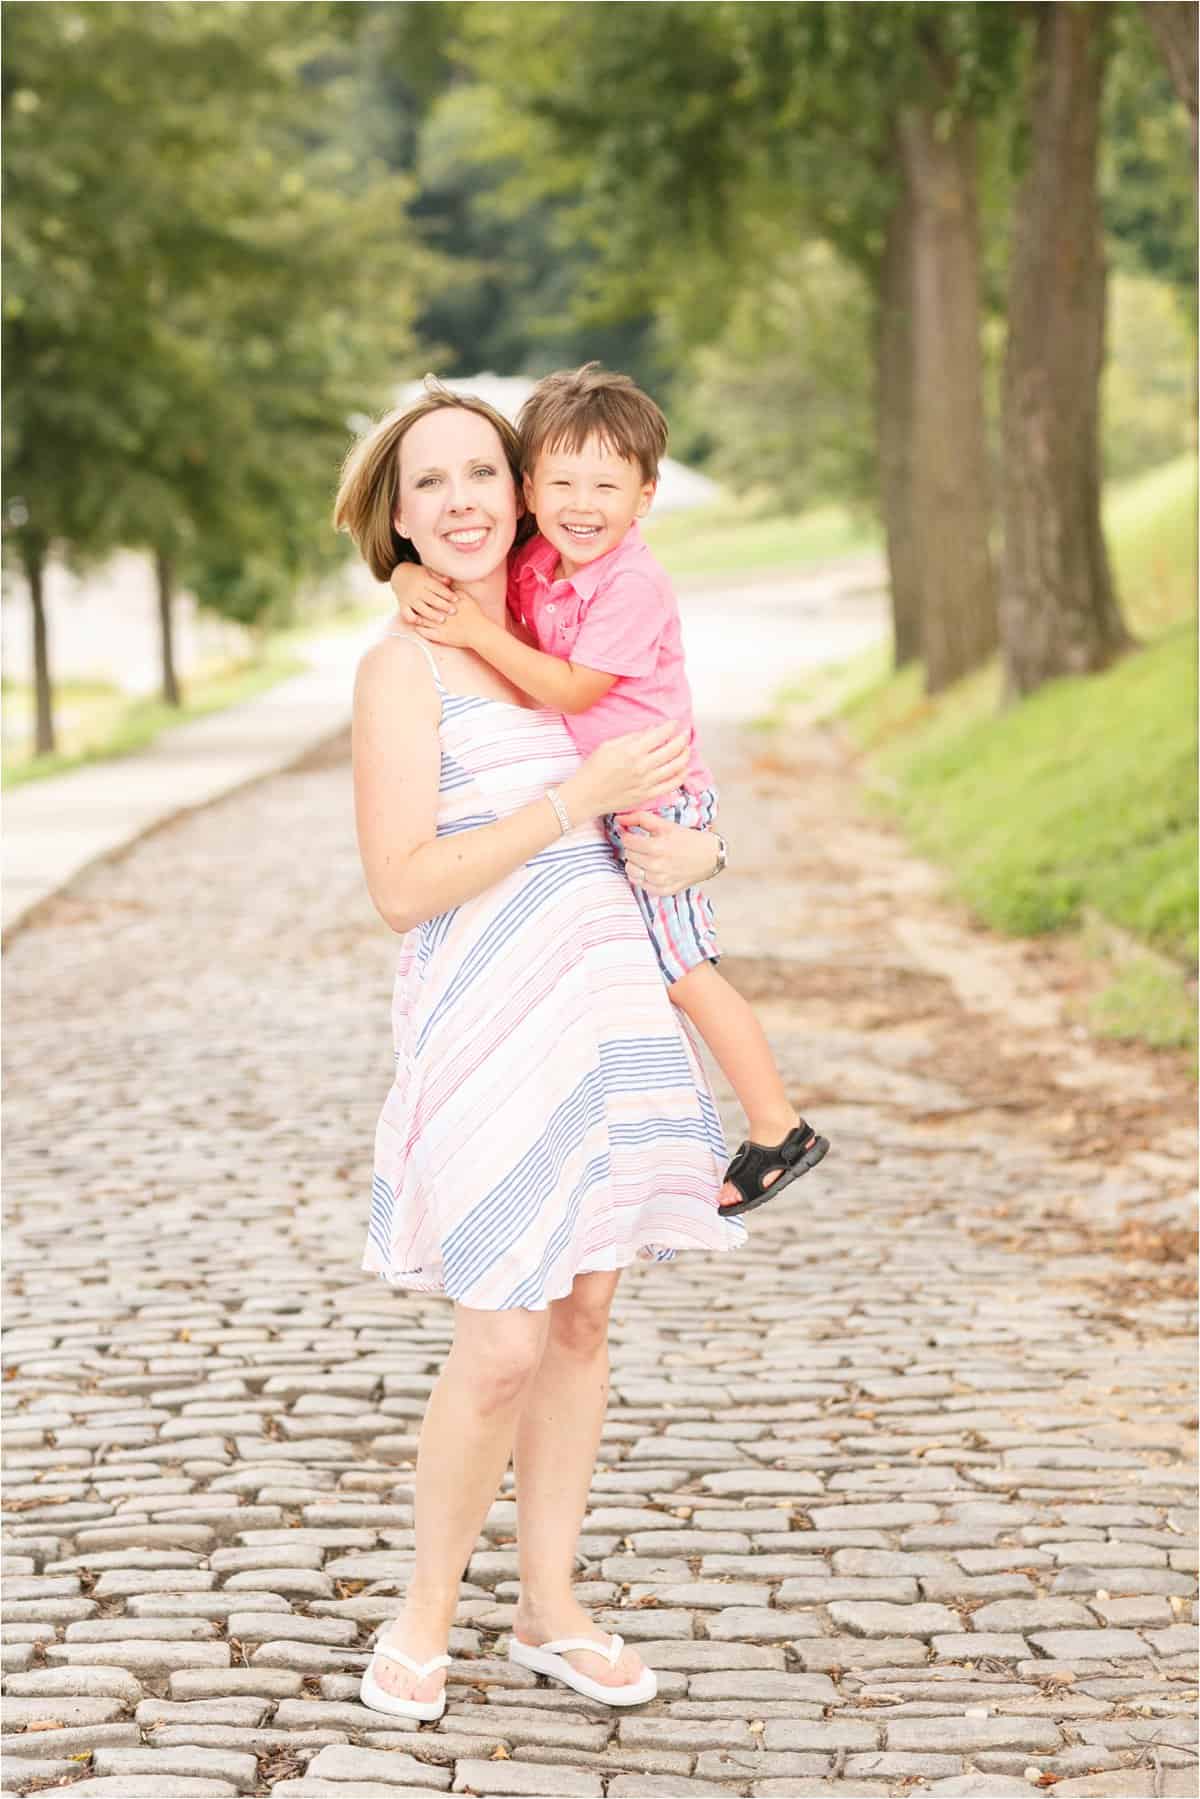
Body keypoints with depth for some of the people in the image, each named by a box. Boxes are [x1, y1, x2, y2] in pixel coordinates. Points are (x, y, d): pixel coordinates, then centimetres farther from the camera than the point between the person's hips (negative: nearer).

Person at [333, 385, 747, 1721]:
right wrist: (586, 798, -18)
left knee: (582, 1324, 10)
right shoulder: (402, 669, -8)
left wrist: (696, 841, 3)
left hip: (608, 1015, 7)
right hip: (492, 1040, -7)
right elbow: (403, 886, -16)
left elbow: (658, 785, 25)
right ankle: (425, 1617, 14)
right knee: (500, 1350, -7)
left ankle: (549, 1612, 21)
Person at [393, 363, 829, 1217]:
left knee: (684, 971, -3)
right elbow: (422, 563, 8)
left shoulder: (633, 583, -24)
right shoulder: (536, 564, 1)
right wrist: (417, 582, -15)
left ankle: (780, 1130, 8)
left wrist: (478, 632, -28)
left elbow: (572, 690, -25)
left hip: (655, 802, -9)